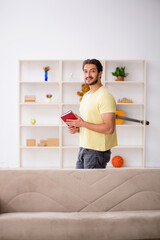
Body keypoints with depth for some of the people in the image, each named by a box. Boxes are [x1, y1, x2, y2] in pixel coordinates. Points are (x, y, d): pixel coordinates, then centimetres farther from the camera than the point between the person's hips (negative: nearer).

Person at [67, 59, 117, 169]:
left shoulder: (105, 97, -15)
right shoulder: (86, 95, 15)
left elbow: (109, 129, -23)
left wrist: (83, 124, -20)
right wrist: (77, 128, 4)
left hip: (97, 151, -9)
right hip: (84, 148, 9)